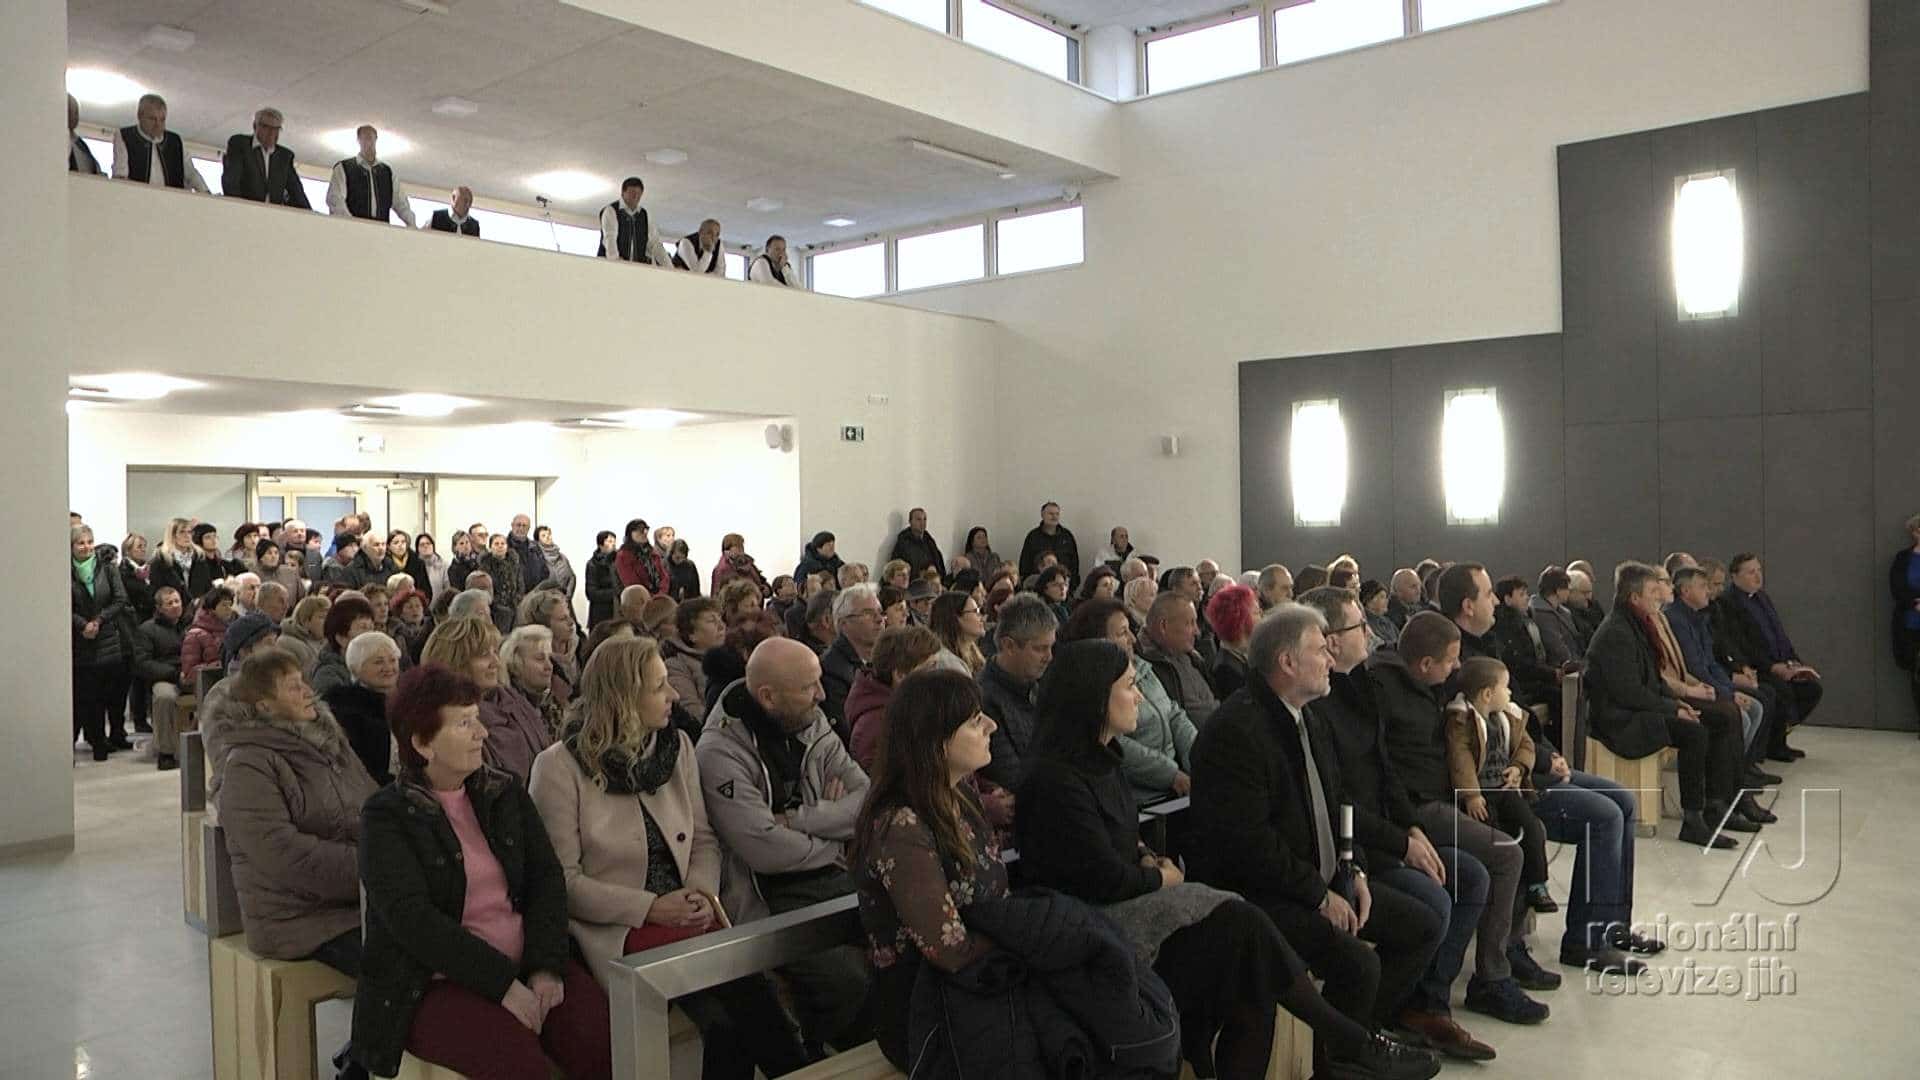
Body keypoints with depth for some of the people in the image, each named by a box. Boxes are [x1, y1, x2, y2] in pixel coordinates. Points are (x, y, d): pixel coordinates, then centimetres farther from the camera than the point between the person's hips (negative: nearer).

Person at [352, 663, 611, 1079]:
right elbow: (412, 919, -15)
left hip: (525, 964, 4)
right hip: (436, 982, -4)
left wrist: (546, 965, -11)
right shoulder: (386, 816, -4)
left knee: (604, 1041, -20)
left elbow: (547, 877, 5)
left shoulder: (506, 792, 11)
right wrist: (502, 983, -21)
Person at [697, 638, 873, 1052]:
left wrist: (796, 819, -12)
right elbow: (767, 851, -22)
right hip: (768, 897, -6)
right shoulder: (720, 752, -14)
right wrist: (830, 822, -5)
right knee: (848, 980, -27)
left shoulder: (813, 723, 7)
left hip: (830, 876, 6)